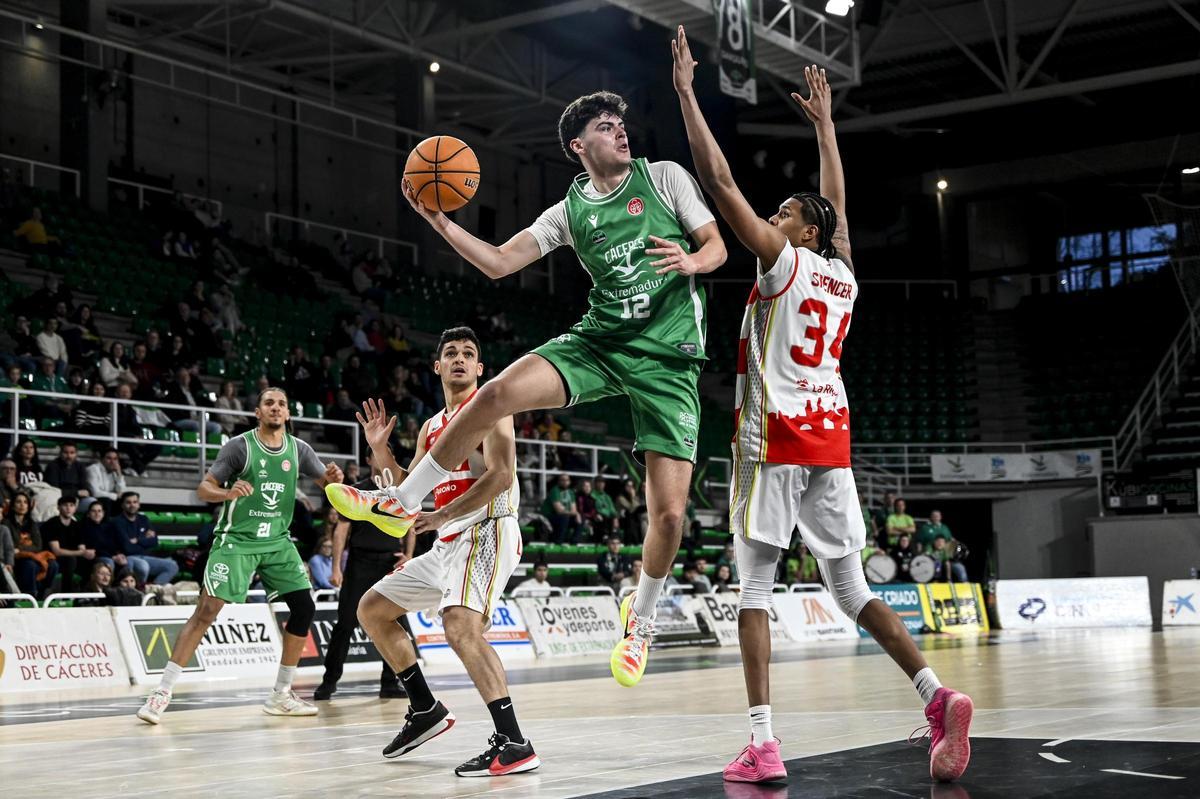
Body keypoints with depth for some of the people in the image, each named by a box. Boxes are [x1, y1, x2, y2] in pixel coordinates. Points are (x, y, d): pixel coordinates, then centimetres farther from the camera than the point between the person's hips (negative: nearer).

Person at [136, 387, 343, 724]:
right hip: (237, 538, -5)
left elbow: (329, 483, 8)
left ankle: (281, 695, 11)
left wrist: (335, 478, -17)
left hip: (277, 541, 5)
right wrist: (228, 493, -30)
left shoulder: (298, 449, 4)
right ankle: (162, 693, -12)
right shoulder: (239, 446, -8)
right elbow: (203, 489, -8)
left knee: (304, 608, -2)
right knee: (207, 610, -15)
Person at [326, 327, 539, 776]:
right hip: (448, 542, 10)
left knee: (460, 627, -31)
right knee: (372, 609, 16)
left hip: (486, 532, -10)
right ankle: (425, 710, 20)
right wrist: (379, 449, 9)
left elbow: (501, 474, -19)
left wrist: (439, 517, -24)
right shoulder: (432, 427, 20)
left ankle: (514, 745, -33)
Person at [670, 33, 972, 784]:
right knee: (851, 585, 9)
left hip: (775, 435, -6)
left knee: (755, 586, -4)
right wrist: (825, 123, 43)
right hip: (832, 437, 6)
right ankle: (938, 694, -8)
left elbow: (719, 181, -5)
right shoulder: (846, 277, 15)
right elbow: (838, 204, 34)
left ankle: (762, 744, -11)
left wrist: (686, 91, -1)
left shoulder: (784, 262, -2)